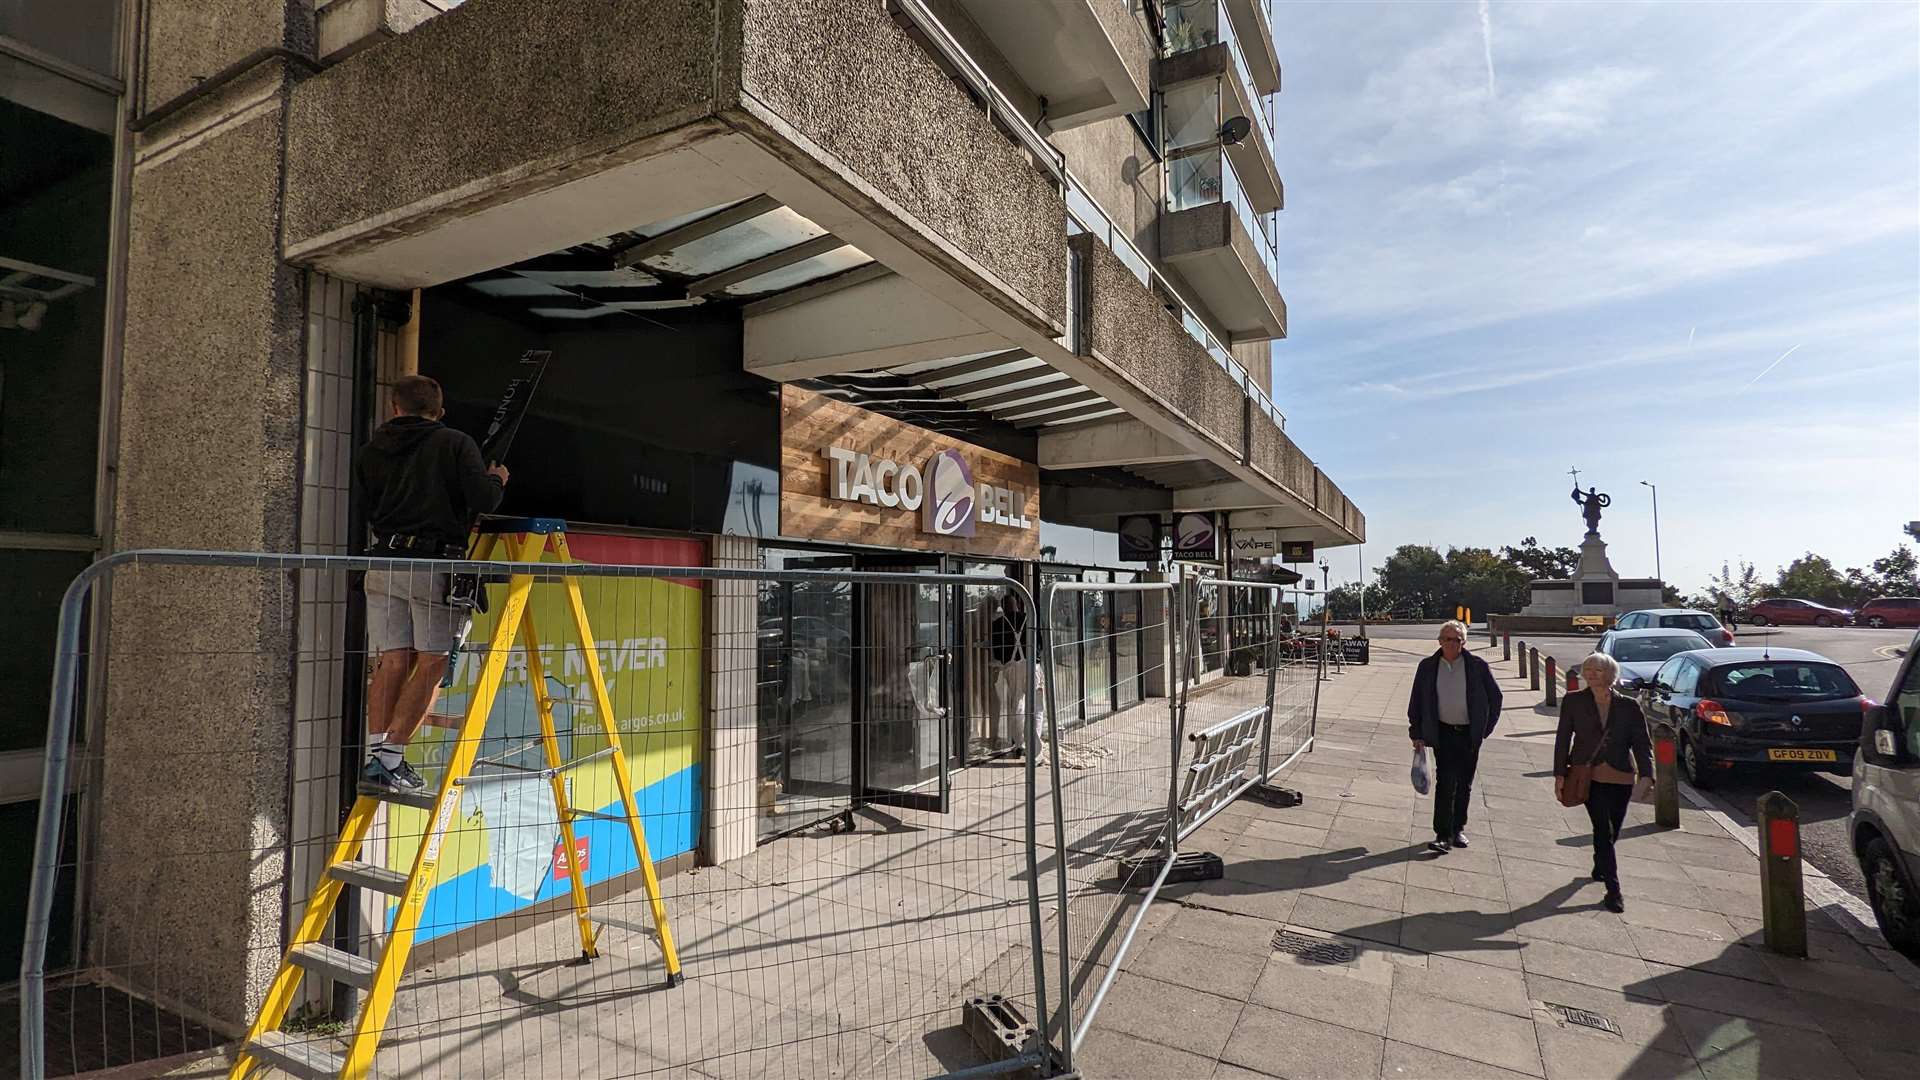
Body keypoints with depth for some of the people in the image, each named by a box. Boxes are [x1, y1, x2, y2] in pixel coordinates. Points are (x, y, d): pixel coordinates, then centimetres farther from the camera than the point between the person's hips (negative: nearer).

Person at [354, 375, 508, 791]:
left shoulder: (371, 451, 15)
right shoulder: (456, 443, 0)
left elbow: (366, 512, 17)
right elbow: (483, 499, -11)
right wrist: (498, 480, 10)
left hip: (384, 564, 5)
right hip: (437, 564, -5)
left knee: (391, 663, 8)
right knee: (432, 665, 0)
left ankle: (376, 754, 5)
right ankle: (391, 757, -2)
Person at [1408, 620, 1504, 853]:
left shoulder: (1478, 666, -3)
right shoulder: (1428, 667, -1)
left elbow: (1495, 697, 8)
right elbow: (1416, 702, 4)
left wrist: (1486, 727, 4)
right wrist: (1417, 734, 1)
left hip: (1470, 734, 1)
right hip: (1443, 733, -1)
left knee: (1464, 785, 12)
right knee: (1445, 783, -8)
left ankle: (1458, 829, 28)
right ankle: (1443, 835, -5)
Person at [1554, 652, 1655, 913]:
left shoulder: (1628, 707, 2)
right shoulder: (1573, 701, -1)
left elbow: (1642, 744, -1)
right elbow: (1563, 739, 1)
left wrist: (1646, 776, -16)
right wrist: (1560, 774, -3)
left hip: (1621, 779, 2)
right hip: (1589, 777, -2)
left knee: (1611, 832, 14)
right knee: (1604, 831, -10)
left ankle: (1600, 867, 42)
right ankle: (1613, 890, -5)